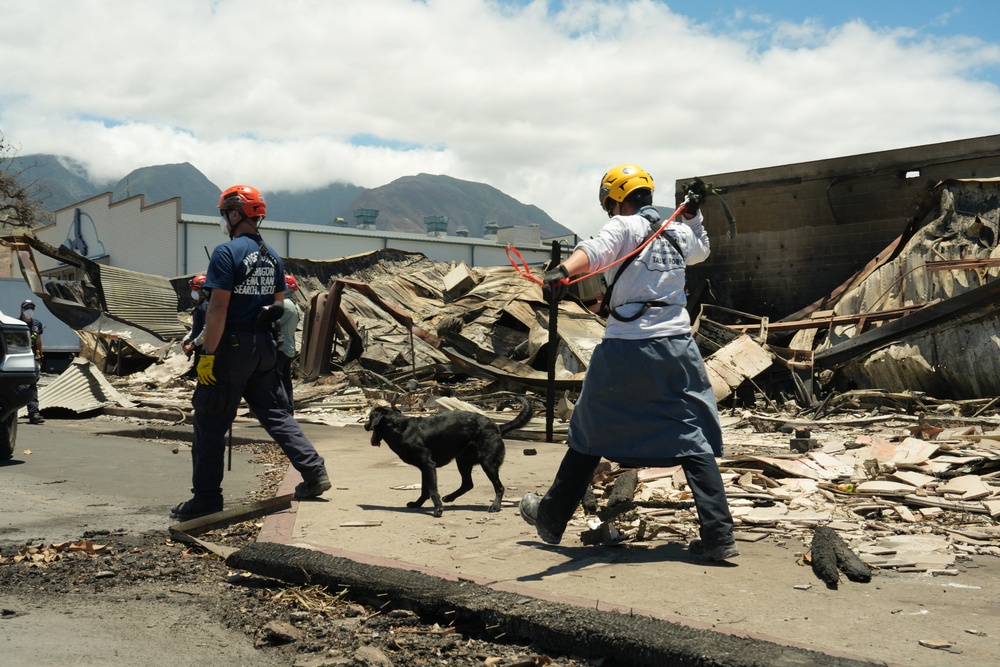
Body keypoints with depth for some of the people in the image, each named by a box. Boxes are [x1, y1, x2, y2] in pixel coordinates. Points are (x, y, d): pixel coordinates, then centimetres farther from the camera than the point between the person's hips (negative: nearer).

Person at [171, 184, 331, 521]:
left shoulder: (227, 252, -13)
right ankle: (315, 472, 8)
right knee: (276, 413, 15)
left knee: (210, 424, 2)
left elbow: (218, 307, -19)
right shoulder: (272, 256, 11)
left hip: (230, 346, -7)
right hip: (263, 348, 7)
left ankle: (206, 497, 6)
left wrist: (207, 353, -16)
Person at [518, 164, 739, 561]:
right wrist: (693, 215, 47)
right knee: (694, 439, 6)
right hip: (678, 349, 4)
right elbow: (701, 250, 39)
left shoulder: (624, 227, -3)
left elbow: (594, 250, -26)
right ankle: (718, 535, -4)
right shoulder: (678, 232, 14)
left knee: (590, 435, 11)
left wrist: (562, 272, -43)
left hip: (626, 350, -4)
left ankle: (551, 518, 24)